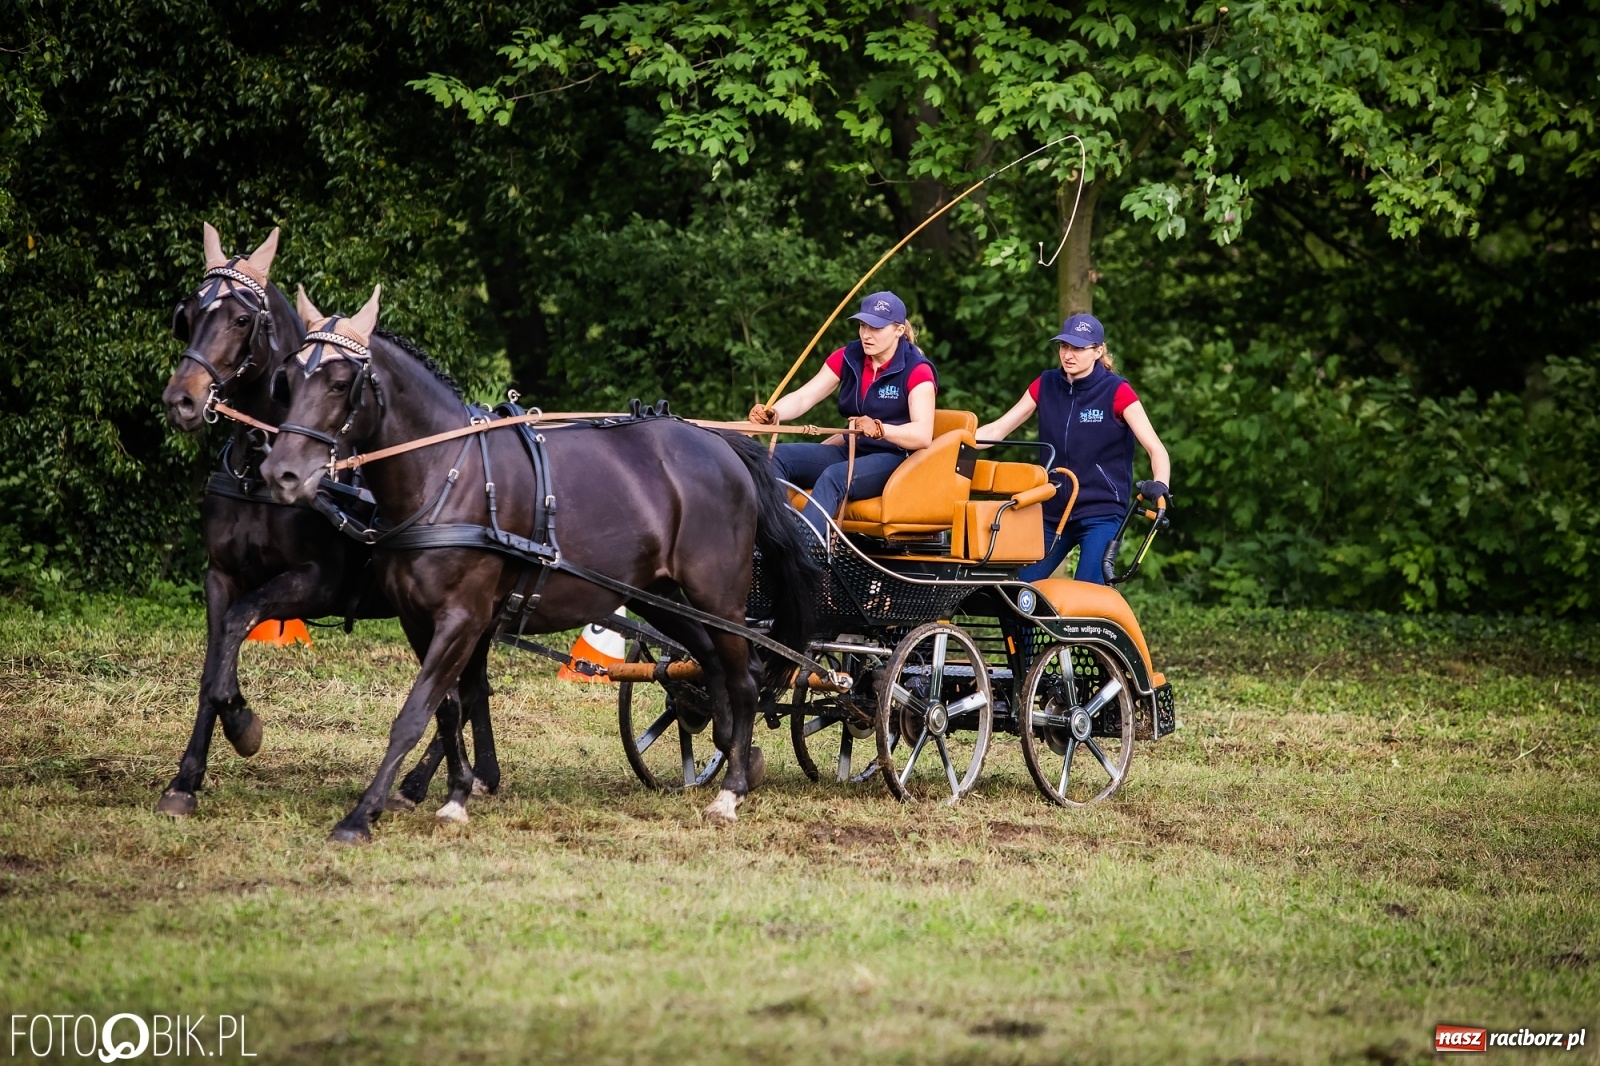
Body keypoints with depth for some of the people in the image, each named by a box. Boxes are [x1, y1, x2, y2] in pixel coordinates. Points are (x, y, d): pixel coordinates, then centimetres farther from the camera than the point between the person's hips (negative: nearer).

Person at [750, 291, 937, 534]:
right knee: (776, 457, -14)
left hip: (895, 458, -7)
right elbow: (803, 397, -2)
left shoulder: (916, 370, -11)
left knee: (834, 476, -36)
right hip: (852, 451, 7)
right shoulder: (847, 359, 6)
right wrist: (772, 414, -24)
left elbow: (923, 435, -22)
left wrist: (879, 429, -40)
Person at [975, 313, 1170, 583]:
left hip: (1101, 513, -5)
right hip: (1053, 511, 5)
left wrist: (1159, 485, -31)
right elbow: (996, 430, 6)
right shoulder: (1046, 386, 5)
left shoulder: (1116, 392, -7)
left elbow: (1156, 450, -10)